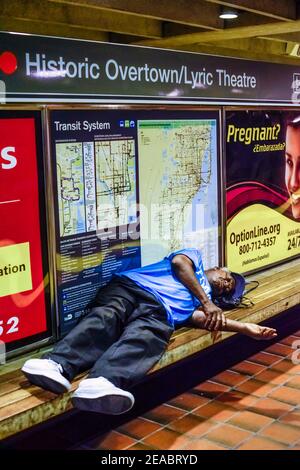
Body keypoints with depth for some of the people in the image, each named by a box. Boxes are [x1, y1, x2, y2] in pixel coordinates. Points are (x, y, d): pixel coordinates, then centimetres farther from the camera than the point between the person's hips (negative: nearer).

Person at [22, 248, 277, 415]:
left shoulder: (205, 303, 35)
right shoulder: (195, 256, 35)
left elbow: (198, 318, 10)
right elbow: (179, 262, 10)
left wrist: (245, 328, 4)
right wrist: (205, 300, 10)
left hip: (160, 311, 0)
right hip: (130, 285, 0)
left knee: (145, 337, -33)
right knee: (107, 317, -32)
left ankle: (102, 383, -62)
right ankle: (58, 364, -53)